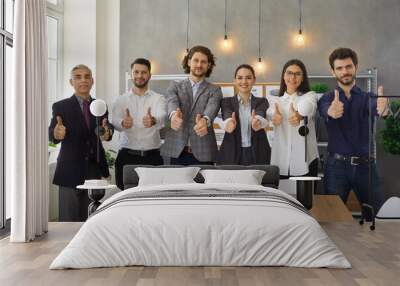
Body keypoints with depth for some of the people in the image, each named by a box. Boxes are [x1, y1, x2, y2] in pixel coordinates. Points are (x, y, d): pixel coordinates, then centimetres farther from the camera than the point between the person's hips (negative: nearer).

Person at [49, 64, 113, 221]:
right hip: (70, 171, -3)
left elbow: (108, 127, 7)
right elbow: (51, 133, -12)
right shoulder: (60, 107, -3)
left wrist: (107, 132, -17)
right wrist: (56, 134, -36)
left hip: (95, 169, 4)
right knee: (69, 219, 1)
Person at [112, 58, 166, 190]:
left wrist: (153, 120, -40)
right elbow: (115, 122, -9)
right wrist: (123, 123, -33)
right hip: (126, 156, 1)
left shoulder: (158, 98, 5)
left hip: (152, 156, -1)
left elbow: (161, 117, -16)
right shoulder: (121, 100, 8)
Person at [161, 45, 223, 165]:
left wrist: (205, 120, -37)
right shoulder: (175, 86, 11)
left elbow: (212, 107, -13)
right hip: (177, 151, 1)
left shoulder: (214, 90, 9)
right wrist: (174, 114, -35)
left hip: (203, 152, -1)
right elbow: (171, 102, -10)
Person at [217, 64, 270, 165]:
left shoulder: (261, 102, 7)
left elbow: (261, 116, -16)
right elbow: (226, 117, -15)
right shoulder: (227, 102, 7)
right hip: (231, 154, 0)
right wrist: (229, 123, -39)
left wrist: (257, 122, -40)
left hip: (257, 154, 0)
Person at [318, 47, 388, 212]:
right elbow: (325, 110, -19)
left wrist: (382, 108, -44)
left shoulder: (368, 97, 6)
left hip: (365, 165, 1)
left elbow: (375, 107, -19)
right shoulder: (327, 99, 5)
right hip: (337, 165, -1)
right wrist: (331, 111, -45)